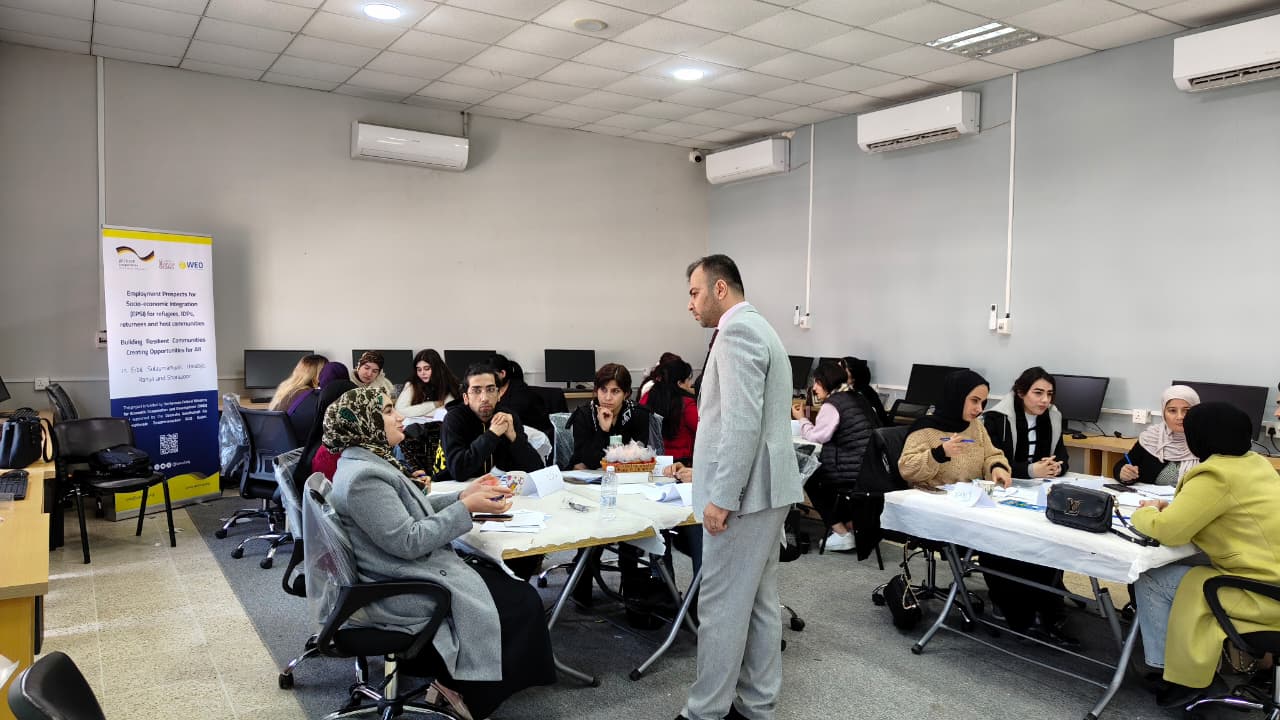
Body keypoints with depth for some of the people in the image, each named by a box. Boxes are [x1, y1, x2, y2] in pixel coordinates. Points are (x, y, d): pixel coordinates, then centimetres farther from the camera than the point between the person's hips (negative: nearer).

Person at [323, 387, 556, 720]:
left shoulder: (369, 462, 9)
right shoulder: (363, 477, -24)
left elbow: (410, 511, 16)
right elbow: (408, 541, -27)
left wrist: (463, 494, 4)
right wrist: (466, 508, -21)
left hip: (409, 574, 11)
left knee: (510, 582, 8)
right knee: (523, 602, -6)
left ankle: (456, 674, 13)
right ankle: (466, 689, 7)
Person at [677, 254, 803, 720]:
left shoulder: (737, 330, -14)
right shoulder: (756, 328, 19)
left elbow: (742, 421, -23)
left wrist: (721, 496, -20)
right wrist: (705, 471, 25)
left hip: (743, 489, -11)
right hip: (764, 486, 11)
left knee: (721, 607, -2)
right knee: (758, 602, 14)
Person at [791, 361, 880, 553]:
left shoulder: (833, 403, -9)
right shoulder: (857, 398, 18)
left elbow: (817, 436, -10)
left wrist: (801, 419, 5)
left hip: (857, 470, -9)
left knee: (809, 477, 13)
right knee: (823, 472, 29)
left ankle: (841, 534, 12)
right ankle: (850, 526, 25)